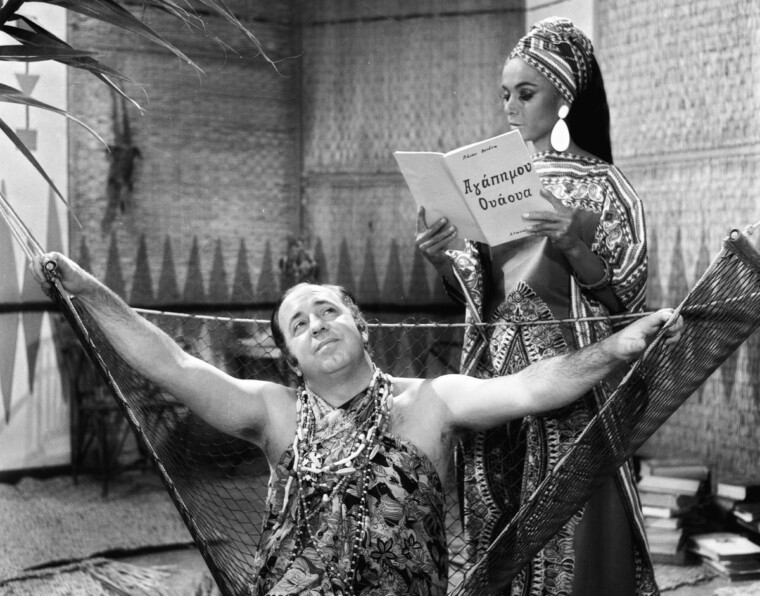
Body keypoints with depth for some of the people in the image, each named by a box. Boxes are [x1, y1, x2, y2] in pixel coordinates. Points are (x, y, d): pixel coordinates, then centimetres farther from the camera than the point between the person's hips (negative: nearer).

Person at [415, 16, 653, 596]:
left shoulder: (602, 185, -2)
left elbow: (624, 293, -6)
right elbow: (477, 291, 12)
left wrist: (573, 245, -22)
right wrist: (444, 258, -8)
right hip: (497, 375, 5)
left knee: (566, 528, -4)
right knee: (497, 526, 8)